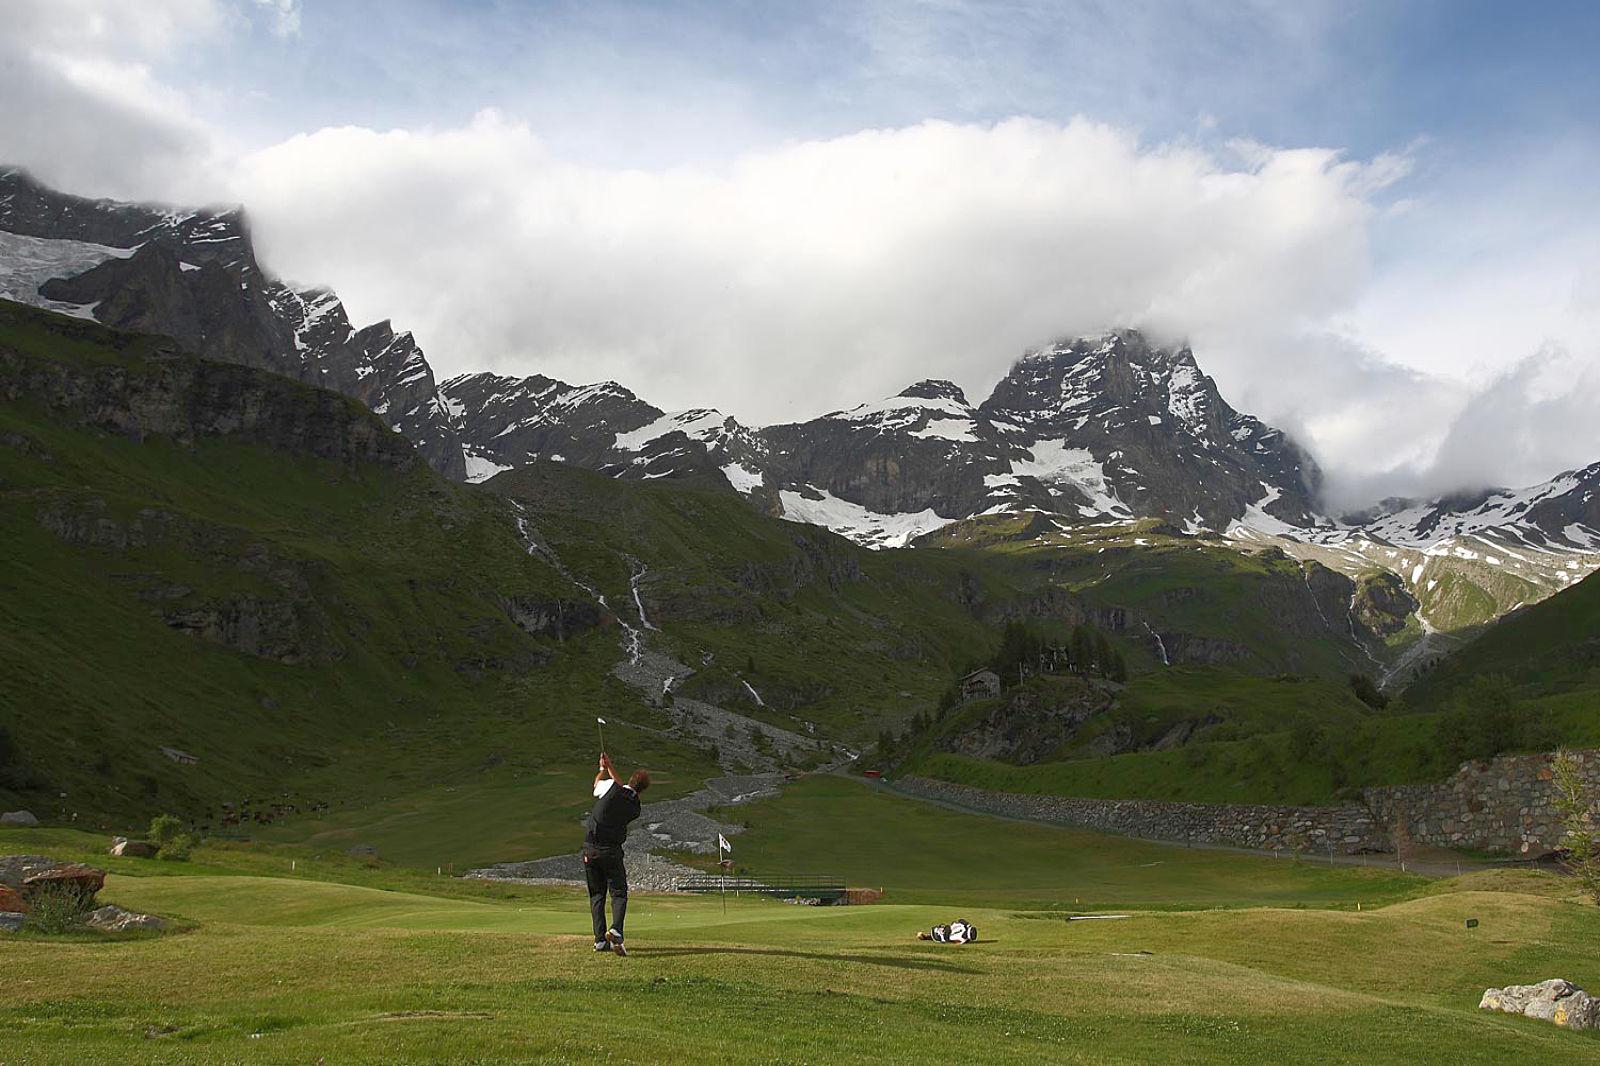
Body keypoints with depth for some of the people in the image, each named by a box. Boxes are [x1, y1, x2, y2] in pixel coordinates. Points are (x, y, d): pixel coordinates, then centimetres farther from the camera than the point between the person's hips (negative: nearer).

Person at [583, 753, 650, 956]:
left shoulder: (611, 787, -9)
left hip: (590, 848, 1)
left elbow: (597, 783, 14)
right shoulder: (635, 808, 0)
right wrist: (610, 766, 27)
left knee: (596, 894, 9)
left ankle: (600, 939, 4)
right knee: (619, 893, 4)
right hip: (612, 851, -1)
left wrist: (604, 768, 34)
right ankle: (616, 930, -22)